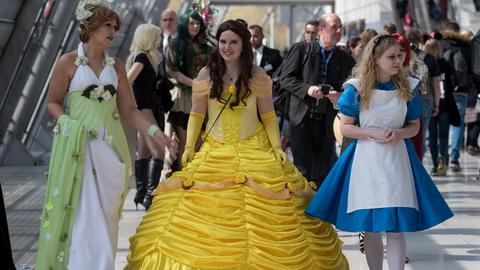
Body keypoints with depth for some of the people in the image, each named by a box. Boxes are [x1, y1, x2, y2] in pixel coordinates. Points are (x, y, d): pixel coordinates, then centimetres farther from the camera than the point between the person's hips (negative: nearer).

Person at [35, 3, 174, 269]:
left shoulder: (116, 66, 8)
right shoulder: (68, 62, -3)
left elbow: (128, 109, 8)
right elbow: (53, 102, 3)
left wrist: (154, 131, -6)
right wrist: (71, 126, -14)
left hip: (111, 147, 4)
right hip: (78, 146, -4)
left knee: (104, 215, 7)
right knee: (84, 215, -7)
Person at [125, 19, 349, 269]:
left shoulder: (257, 75, -1)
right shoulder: (206, 74, 1)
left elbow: (268, 115, 3)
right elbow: (197, 114, 5)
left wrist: (277, 148, -5)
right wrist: (189, 147, -3)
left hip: (254, 150, -1)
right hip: (215, 151, 1)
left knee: (257, 213, -5)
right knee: (206, 212, -3)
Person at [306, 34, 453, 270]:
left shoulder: (408, 87, 2)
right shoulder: (356, 89, -5)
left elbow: (414, 126, 9)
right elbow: (345, 127, -2)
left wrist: (399, 133, -13)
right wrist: (374, 133, -16)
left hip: (397, 159, 1)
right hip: (366, 158, -1)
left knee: (396, 228, -5)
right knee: (370, 228, 6)